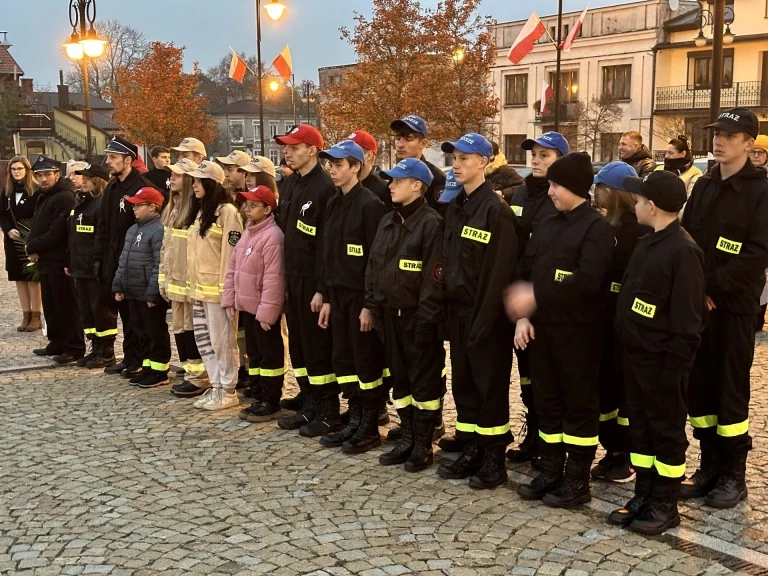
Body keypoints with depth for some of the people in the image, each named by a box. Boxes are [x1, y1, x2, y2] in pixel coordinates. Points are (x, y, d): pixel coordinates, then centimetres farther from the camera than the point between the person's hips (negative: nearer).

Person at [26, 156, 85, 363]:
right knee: (50, 305, 15)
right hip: (45, 260, 10)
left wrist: (33, 247, -10)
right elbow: (37, 227, 20)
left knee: (66, 306, -5)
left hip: (59, 261, -10)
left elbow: (56, 234, -20)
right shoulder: (44, 197, 17)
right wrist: (32, 246, 0)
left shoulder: (65, 197, -14)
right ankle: (58, 343, 24)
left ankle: (74, 348, 0)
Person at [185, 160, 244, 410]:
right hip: (199, 288, 9)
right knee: (204, 339, 14)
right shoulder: (199, 211, 15)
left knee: (221, 341, 0)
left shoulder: (227, 211, -12)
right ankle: (216, 387, 24)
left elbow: (232, 252, -16)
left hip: (217, 288, -9)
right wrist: (192, 283, 13)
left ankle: (228, 391, 10)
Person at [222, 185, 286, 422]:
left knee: (270, 355, 2)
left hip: (264, 310, -9)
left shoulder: (272, 236, -18)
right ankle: (258, 398, 27)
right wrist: (229, 299, 8)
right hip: (246, 306, 9)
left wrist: (266, 311, -22)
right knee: (254, 353, 16)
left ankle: (270, 403, 10)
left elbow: (274, 278, -22)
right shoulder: (247, 233, 11)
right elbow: (232, 268, 15)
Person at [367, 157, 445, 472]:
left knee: (424, 380, 3)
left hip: (418, 316, -8)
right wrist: (373, 304, 8)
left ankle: (423, 446, 13)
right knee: (399, 377, 14)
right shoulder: (387, 221, 12)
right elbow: (373, 265, 15)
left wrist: (426, 318, -19)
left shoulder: (431, 223, -13)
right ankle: (406, 439, 25)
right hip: (391, 314, 8)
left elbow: (434, 276, -17)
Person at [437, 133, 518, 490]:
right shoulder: (454, 208, 11)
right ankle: (471, 451, 25)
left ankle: (494, 460, 13)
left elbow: (499, 272, -18)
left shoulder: (496, 210, -13)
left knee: (491, 385, 2)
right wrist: (448, 309, 6)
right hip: (457, 311, 8)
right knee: (463, 382, 13)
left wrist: (484, 320, -20)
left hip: (485, 315, -8)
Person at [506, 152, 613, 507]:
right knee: (547, 400, 13)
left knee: (579, 402, 3)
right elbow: (527, 272, 10)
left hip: (579, 330, -7)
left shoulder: (596, 227, -10)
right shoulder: (546, 226, 12)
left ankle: (577, 481, 13)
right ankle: (550, 473, 24)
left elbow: (587, 279, -22)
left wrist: (537, 297, -22)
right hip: (542, 327, 7)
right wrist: (522, 315, -3)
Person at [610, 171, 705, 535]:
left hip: (662, 360, -9)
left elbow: (687, 318, -18)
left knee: (667, 431, 5)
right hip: (635, 354, 9)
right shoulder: (646, 244, 10)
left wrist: (675, 365, -18)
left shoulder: (683, 251, -17)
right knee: (640, 426, 15)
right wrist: (626, 346, 11)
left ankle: (665, 505, 16)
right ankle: (643, 494, 27)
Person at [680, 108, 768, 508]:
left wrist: (712, 284, -17)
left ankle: (733, 475, 12)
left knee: (731, 390, 1)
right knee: (699, 386, 8)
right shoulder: (703, 187, 12)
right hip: (698, 302, 5)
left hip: (735, 306, -5)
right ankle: (709, 467, 20)